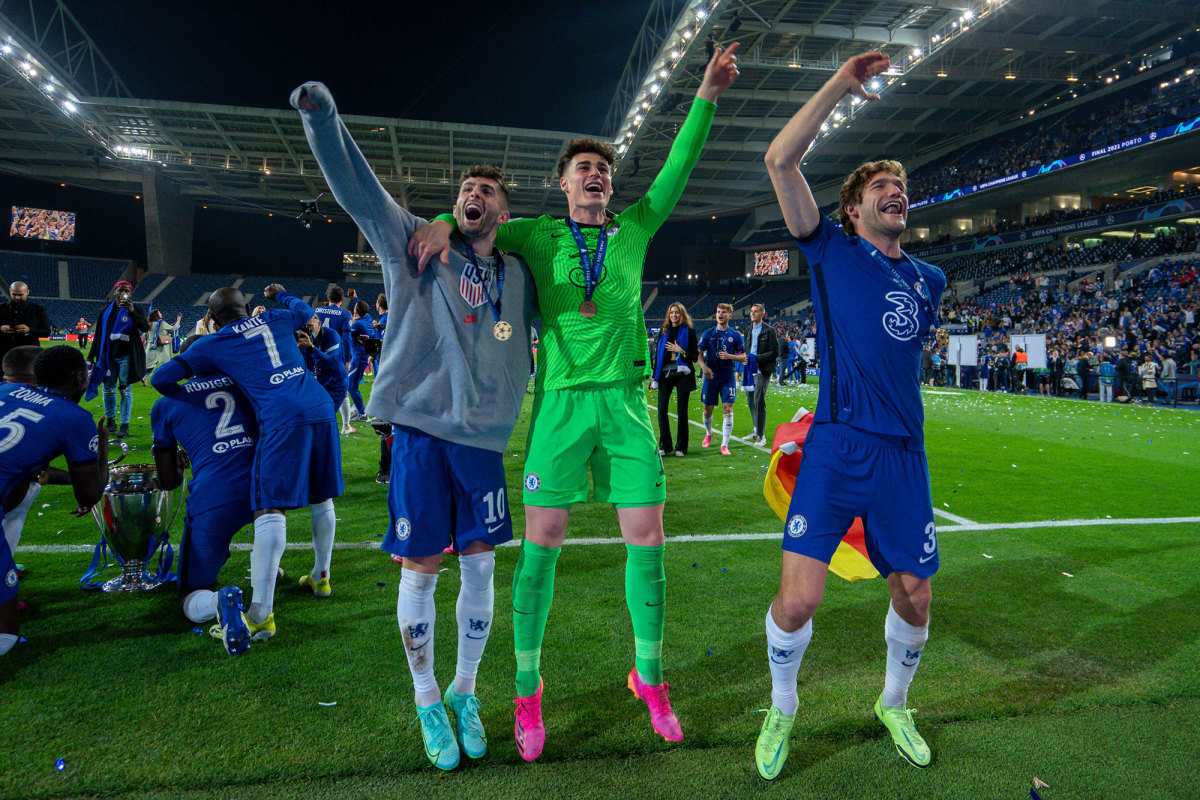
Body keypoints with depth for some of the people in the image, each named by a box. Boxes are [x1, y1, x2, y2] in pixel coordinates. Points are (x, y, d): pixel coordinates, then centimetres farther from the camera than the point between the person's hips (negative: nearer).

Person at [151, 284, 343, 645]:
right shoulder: (275, 319, 22)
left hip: (282, 419, -5)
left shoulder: (212, 345, 11)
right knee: (321, 499, 20)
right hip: (321, 408, 6)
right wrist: (279, 294, 62)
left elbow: (161, 378, 11)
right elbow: (305, 310, 44)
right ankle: (321, 576, 36)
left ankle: (261, 614, -15)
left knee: (270, 510, -9)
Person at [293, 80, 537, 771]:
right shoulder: (416, 247, 3)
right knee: (421, 568, 4)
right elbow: (358, 190, -7)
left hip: (485, 436, 3)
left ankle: (465, 692, 29)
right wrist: (322, 117, -19)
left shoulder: (518, 275, 10)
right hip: (420, 429, -2)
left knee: (480, 564, 7)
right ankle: (427, 701, 25)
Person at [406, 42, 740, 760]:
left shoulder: (635, 229, 13)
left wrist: (706, 97, -1)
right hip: (561, 399, -2)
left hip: (627, 400, 2)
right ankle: (528, 690, 19)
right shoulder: (539, 235, 9)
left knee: (647, 541, 4)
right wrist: (445, 222, -10)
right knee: (541, 544, 1)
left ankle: (649, 677, 25)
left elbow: (677, 172, 7)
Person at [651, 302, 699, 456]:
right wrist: (655, 377, 7)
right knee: (662, 409, -4)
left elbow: (695, 357, 2)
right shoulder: (664, 331, 11)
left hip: (682, 374, -2)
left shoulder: (689, 332, 3)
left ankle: (681, 446, 11)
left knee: (682, 411, 1)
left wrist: (681, 351, -15)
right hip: (665, 374, 3)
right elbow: (657, 355, 11)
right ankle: (665, 445, 8)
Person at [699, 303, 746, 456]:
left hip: (728, 376, -1)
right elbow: (699, 353, 4)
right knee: (708, 410, 8)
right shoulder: (708, 333, 5)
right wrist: (704, 366, -14)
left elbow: (743, 357, 3)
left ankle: (724, 445, -4)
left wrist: (729, 356, -15)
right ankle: (708, 434, 38)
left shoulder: (735, 335, 3)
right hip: (711, 376, 1)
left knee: (728, 409, -10)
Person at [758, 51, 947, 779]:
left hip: (904, 453, 5)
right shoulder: (831, 251, 4)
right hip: (836, 446, -4)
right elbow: (781, 160, -6)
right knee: (799, 599, -10)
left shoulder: (929, 278, 16)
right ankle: (783, 708, 20)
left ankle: (894, 705, 40)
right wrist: (840, 87, -4)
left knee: (915, 597, 10)